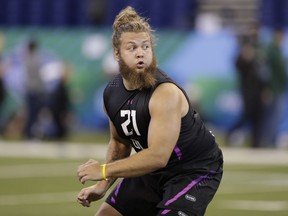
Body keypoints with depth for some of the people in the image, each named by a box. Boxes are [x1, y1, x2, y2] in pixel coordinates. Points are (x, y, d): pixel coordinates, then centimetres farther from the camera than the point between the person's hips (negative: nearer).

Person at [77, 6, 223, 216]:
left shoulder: (166, 94, -30)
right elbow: (119, 141, 12)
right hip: (153, 170, 8)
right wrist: (102, 186, 0)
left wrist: (104, 170, -30)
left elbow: (158, 156, -36)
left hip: (195, 169, -8)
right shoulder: (112, 92, -5)